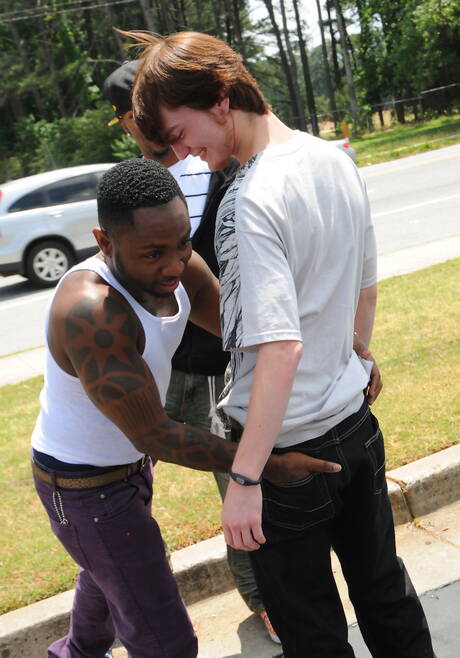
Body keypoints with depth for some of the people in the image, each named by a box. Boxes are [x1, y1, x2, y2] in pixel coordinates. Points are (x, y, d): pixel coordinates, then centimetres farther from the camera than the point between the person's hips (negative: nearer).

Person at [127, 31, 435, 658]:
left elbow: (280, 346, -30)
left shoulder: (254, 202, -24)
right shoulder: (336, 160, 1)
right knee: (384, 588, 25)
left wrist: (244, 479, -26)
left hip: (288, 443, -8)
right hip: (356, 420, 8)